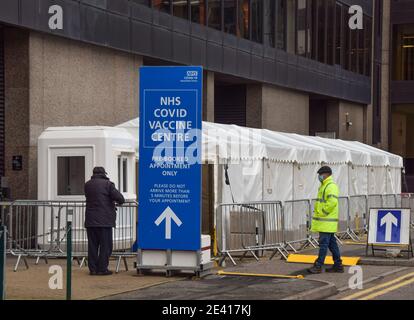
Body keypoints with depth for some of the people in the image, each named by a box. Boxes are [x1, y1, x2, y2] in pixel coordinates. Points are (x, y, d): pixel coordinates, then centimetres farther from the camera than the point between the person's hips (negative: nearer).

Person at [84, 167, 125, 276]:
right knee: (105, 245, 2)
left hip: (90, 220, 5)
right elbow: (120, 198, -12)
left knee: (92, 245, 9)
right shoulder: (107, 184, -6)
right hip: (105, 220, -4)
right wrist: (119, 202, 13)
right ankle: (102, 269, 0)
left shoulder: (87, 185, 9)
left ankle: (92, 268, 8)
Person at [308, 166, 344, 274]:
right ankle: (338, 265, 16)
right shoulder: (324, 186, 19)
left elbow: (332, 202, -26)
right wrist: (318, 212, 18)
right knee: (332, 243, 12)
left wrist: (322, 212, -19)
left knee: (323, 243, -8)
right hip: (324, 221, 11)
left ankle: (318, 266, -6)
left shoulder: (331, 186, -14)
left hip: (327, 221, -11)